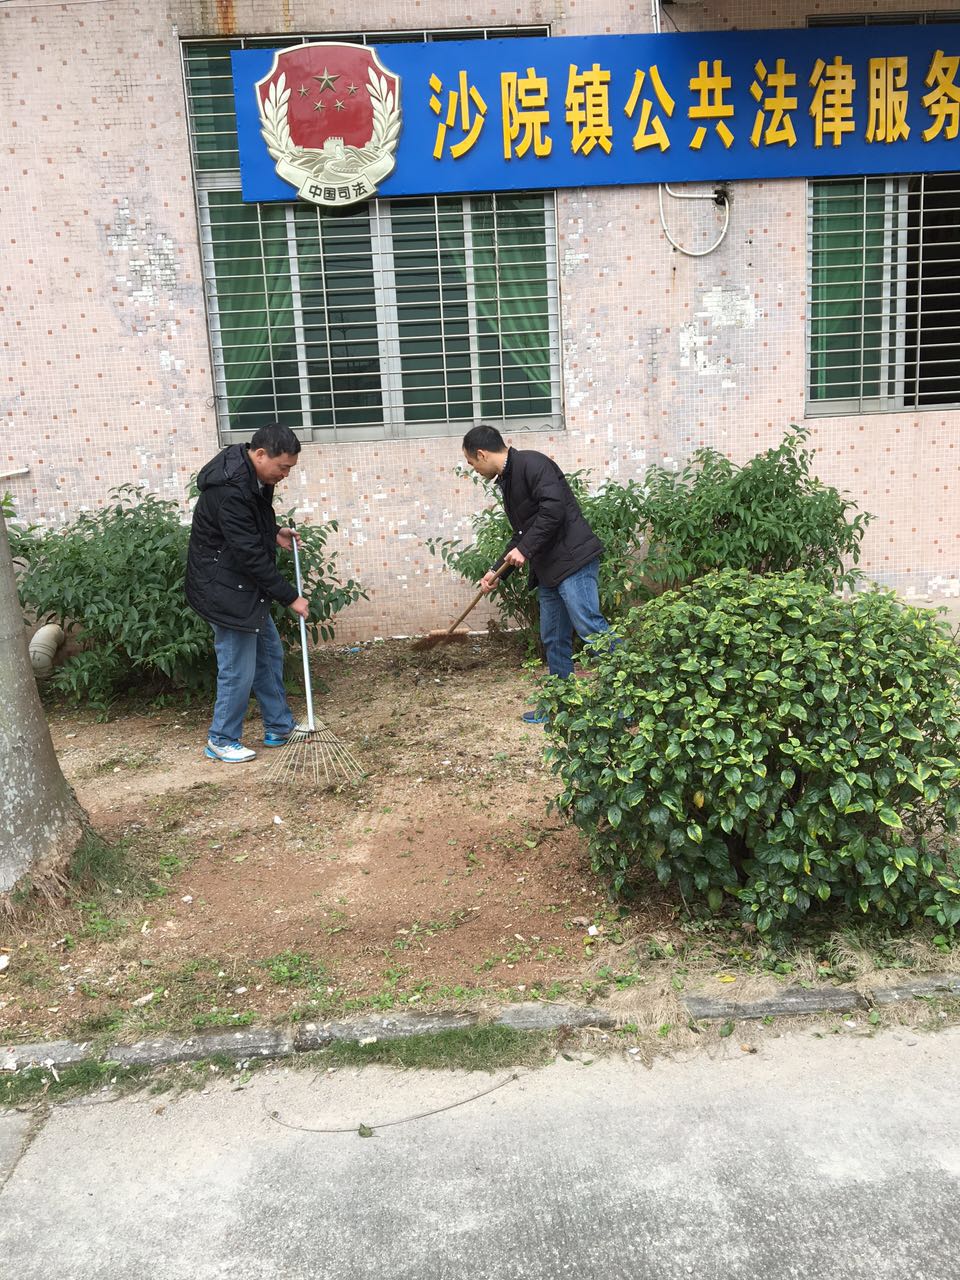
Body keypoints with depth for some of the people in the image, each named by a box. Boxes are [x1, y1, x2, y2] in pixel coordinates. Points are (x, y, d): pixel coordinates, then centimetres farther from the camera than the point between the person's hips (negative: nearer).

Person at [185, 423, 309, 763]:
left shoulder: (254, 476, 1)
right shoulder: (229, 491, -29)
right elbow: (250, 554, -27)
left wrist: (274, 533, 5)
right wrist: (290, 596, -21)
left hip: (246, 585, 10)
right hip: (225, 590, -10)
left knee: (269, 654, 17)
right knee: (238, 668, -1)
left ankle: (280, 727, 29)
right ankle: (221, 741, 16)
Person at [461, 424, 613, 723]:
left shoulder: (530, 463, -8)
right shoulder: (506, 481, 21)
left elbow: (554, 508, -21)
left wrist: (525, 550, -17)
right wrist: (496, 571, 25)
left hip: (573, 559, -10)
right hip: (548, 568, 10)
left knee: (589, 626, -16)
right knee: (553, 639, 11)